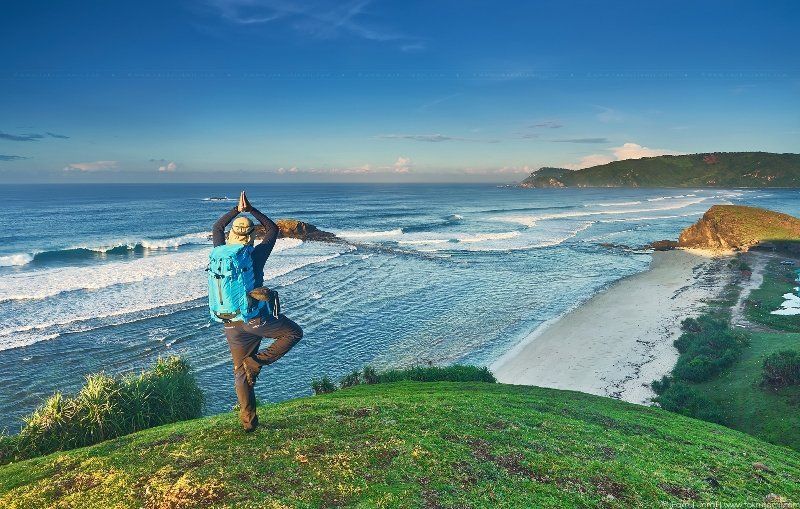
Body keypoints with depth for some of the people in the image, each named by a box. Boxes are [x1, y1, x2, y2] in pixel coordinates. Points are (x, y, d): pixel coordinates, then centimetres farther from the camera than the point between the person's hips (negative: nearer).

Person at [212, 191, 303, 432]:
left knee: (240, 371, 16)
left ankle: (248, 421, 20)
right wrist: (250, 210, 12)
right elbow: (272, 229, 8)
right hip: (255, 319, -5)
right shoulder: (256, 255, -8)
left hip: (231, 324, 5)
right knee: (294, 332, 16)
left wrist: (237, 210, 22)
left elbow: (217, 228, 22)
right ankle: (257, 361, 3)